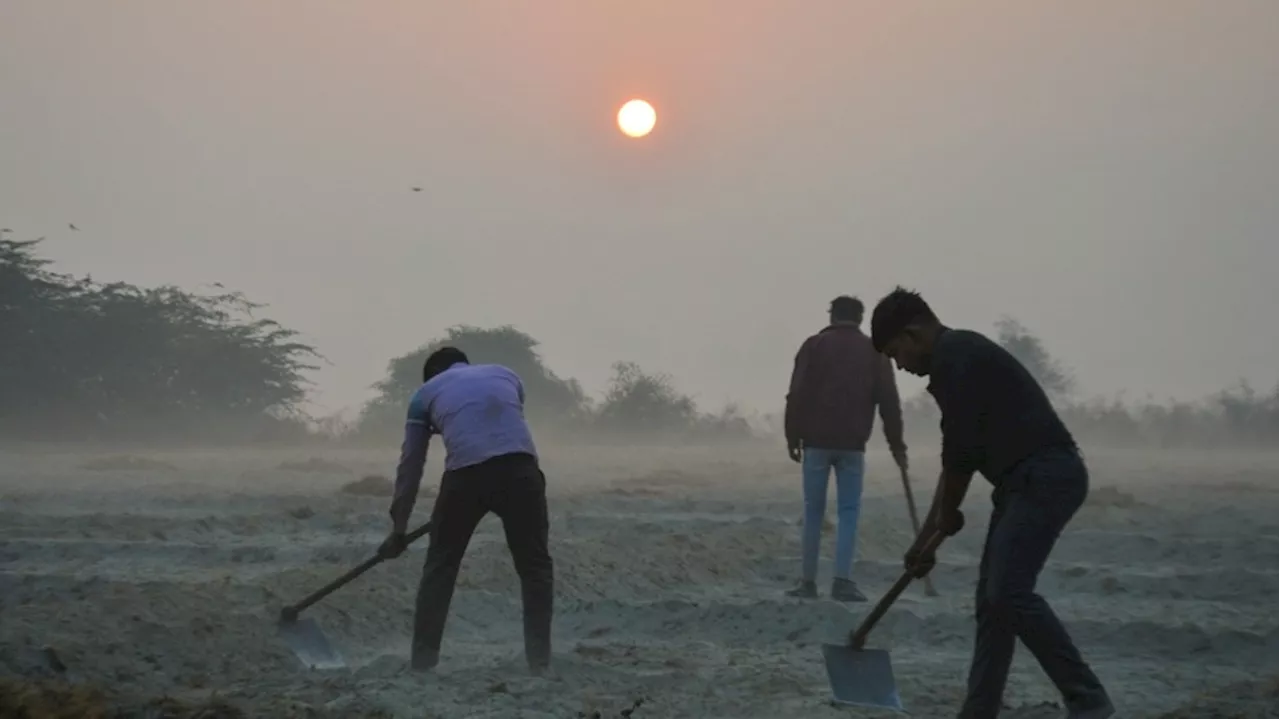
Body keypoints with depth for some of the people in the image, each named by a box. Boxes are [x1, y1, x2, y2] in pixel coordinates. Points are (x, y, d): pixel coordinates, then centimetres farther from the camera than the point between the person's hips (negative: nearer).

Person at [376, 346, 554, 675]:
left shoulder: (425, 393, 27)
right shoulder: (506, 374, 33)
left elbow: (410, 465, 27)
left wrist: (398, 528, 32)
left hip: (466, 474, -1)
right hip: (519, 468, 1)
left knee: (440, 567, 17)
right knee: (534, 566, 14)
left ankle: (422, 662, 16)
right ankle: (539, 660, 9)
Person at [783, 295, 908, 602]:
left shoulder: (814, 345, 3)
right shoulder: (873, 351, 8)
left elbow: (797, 394, -3)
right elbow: (888, 401, 5)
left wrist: (793, 436, 3)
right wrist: (896, 444, 11)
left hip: (817, 440, 0)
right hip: (852, 443, 0)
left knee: (813, 510, 6)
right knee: (848, 510, 3)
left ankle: (807, 581, 8)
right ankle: (842, 580, -8)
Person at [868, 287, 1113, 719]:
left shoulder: (955, 357, -11)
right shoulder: (958, 358, 22)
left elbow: (960, 450, -14)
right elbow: (959, 456, 26)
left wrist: (947, 514, 4)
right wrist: (925, 537, 28)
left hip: (1046, 477, -11)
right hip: (1028, 482, 11)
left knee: (1010, 593, -16)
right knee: (993, 598, 9)